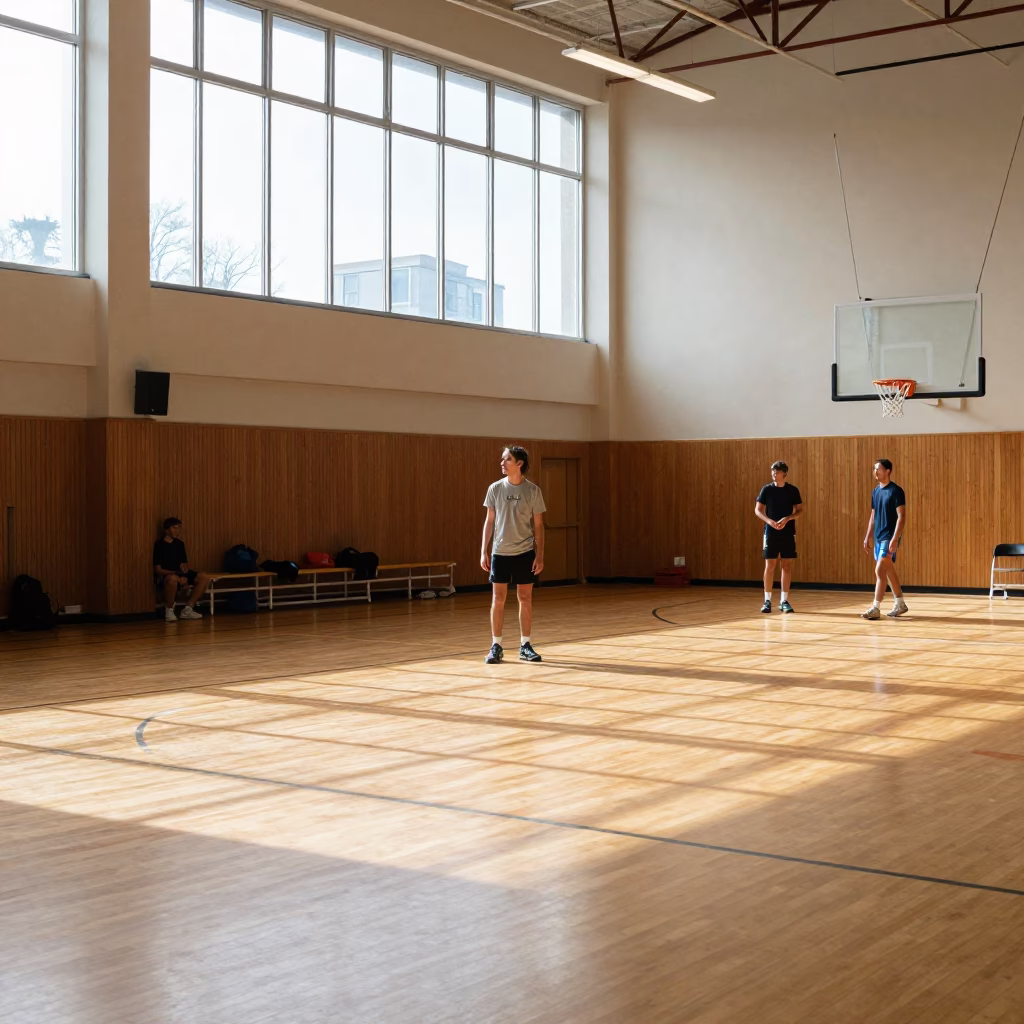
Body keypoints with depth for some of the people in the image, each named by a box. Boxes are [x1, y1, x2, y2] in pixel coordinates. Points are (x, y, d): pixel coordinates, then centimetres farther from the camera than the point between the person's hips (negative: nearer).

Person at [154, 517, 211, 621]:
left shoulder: (179, 543, 11)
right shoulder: (159, 545, -8)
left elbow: (185, 563, 14)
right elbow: (157, 569, -12)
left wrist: (184, 576, -10)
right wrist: (175, 573, -25)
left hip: (180, 574, 7)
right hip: (165, 576, -7)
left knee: (204, 577, -12)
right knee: (173, 579, -43)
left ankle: (188, 609, -5)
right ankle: (169, 610, -20)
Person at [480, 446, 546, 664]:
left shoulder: (533, 491, -4)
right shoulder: (495, 488, 0)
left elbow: (538, 525, 0)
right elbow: (489, 521, 6)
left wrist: (540, 555, -4)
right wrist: (484, 551, 1)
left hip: (525, 553, -1)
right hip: (499, 552, 1)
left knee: (525, 598, 4)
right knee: (498, 599, 1)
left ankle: (525, 646, 13)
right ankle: (496, 646, 9)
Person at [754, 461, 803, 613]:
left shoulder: (792, 490, 1)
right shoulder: (767, 489, 0)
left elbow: (800, 509, 2)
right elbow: (758, 510, 2)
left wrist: (786, 519, -15)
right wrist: (769, 521, -16)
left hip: (788, 533, 1)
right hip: (771, 532, 0)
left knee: (787, 566, 1)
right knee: (769, 566, -2)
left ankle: (784, 601, 8)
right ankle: (767, 600, 5)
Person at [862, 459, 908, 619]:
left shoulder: (896, 491, -13)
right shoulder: (876, 491, 11)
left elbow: (902, 517, -16)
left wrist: (895, 539, -23)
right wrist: (867, 538, 15)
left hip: (889, 538, -8)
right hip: (878, 537, 8)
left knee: (880, 571, -12)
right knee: (889, 572, 15)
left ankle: (875, 609, -11)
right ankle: (900, 604, 26)